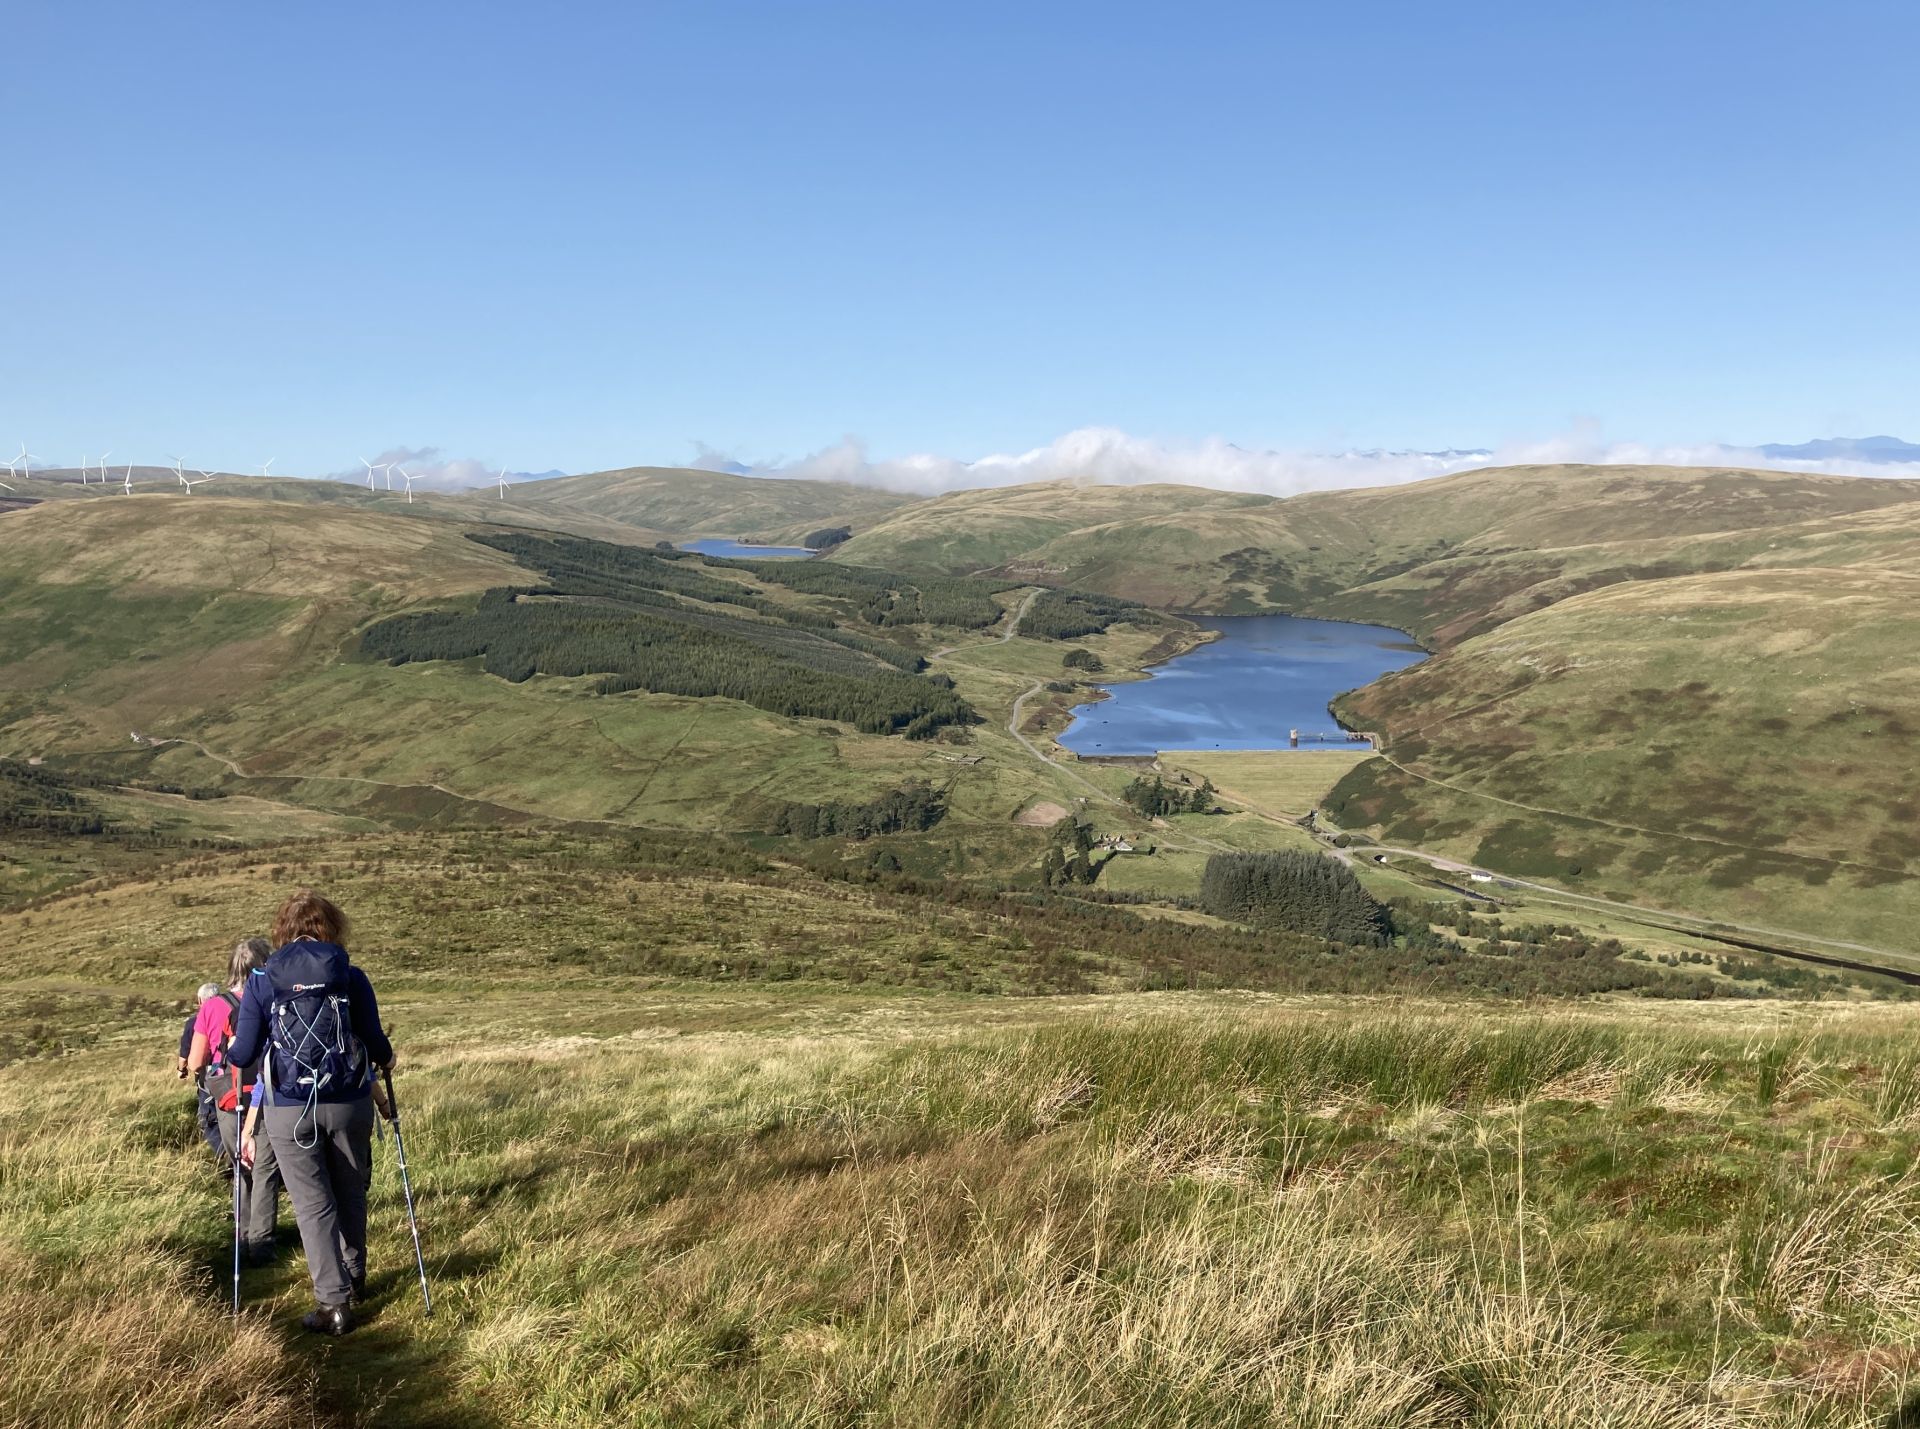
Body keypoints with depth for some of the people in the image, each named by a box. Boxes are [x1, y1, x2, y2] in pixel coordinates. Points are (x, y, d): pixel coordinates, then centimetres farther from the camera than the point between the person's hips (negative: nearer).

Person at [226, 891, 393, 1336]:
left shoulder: (261, 981, -3)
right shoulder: (351, 978, -4)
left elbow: (243, 1053, 0)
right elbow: (376, 1044, -4)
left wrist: (230, 1048, 23)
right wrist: (386, 1057, 19)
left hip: (288, 1109, -1)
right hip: (348, 1102, 1)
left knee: (314, 1205, 6)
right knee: (350, 1194, 20)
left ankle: (334, 1303, 6)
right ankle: (354, 1280, 36)